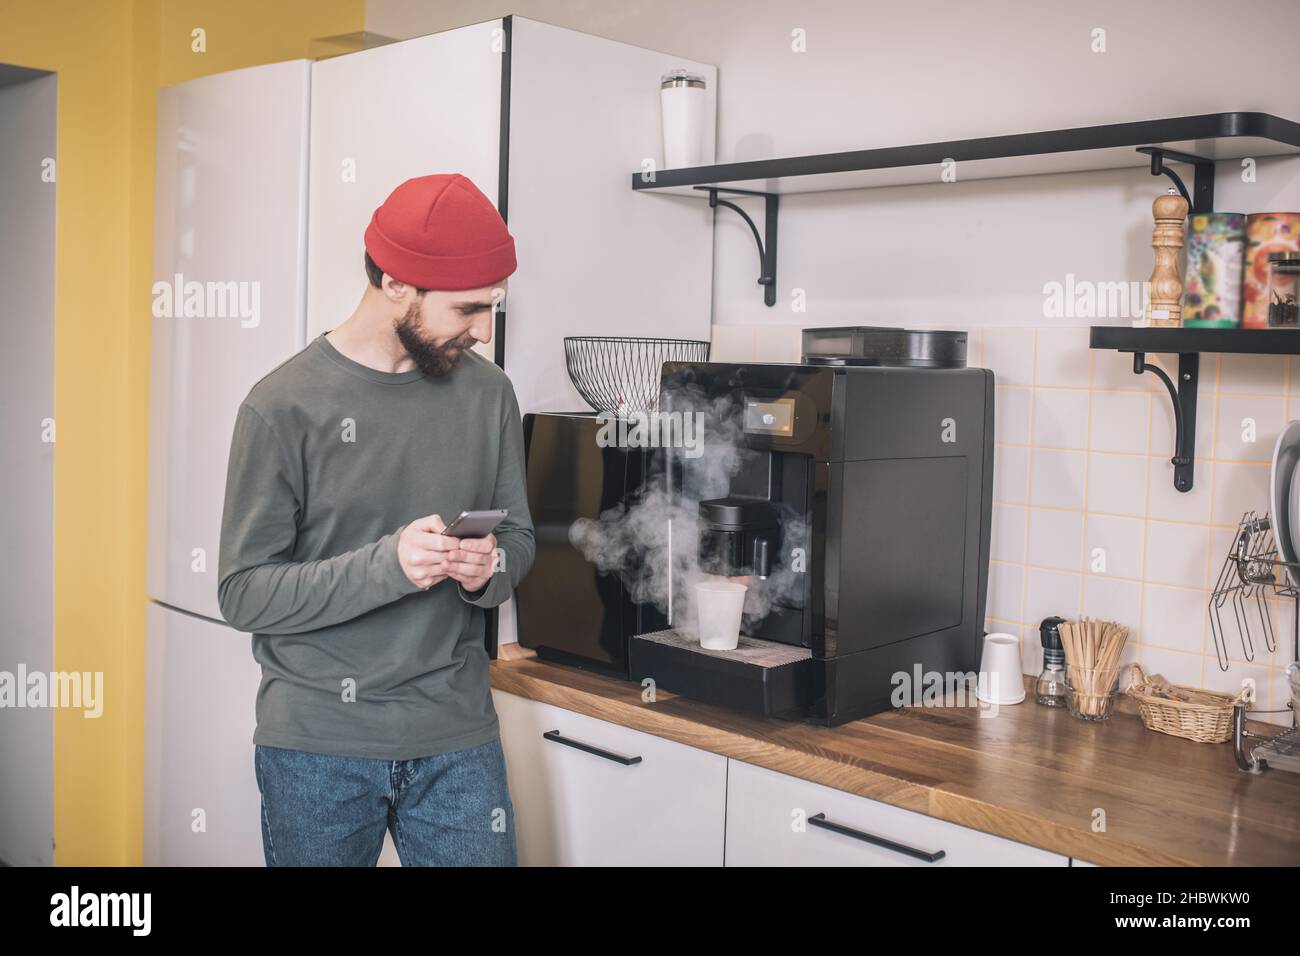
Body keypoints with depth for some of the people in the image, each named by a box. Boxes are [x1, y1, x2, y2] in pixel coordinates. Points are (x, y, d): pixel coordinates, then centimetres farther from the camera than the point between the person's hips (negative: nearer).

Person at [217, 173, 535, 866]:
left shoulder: (486, 393, 2)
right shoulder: (284, 407, -10)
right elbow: (243, 593, -11)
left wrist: (490, 568, -13)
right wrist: (387, 565, -24)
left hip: (457, 736, 3)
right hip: (316, 742, -3)